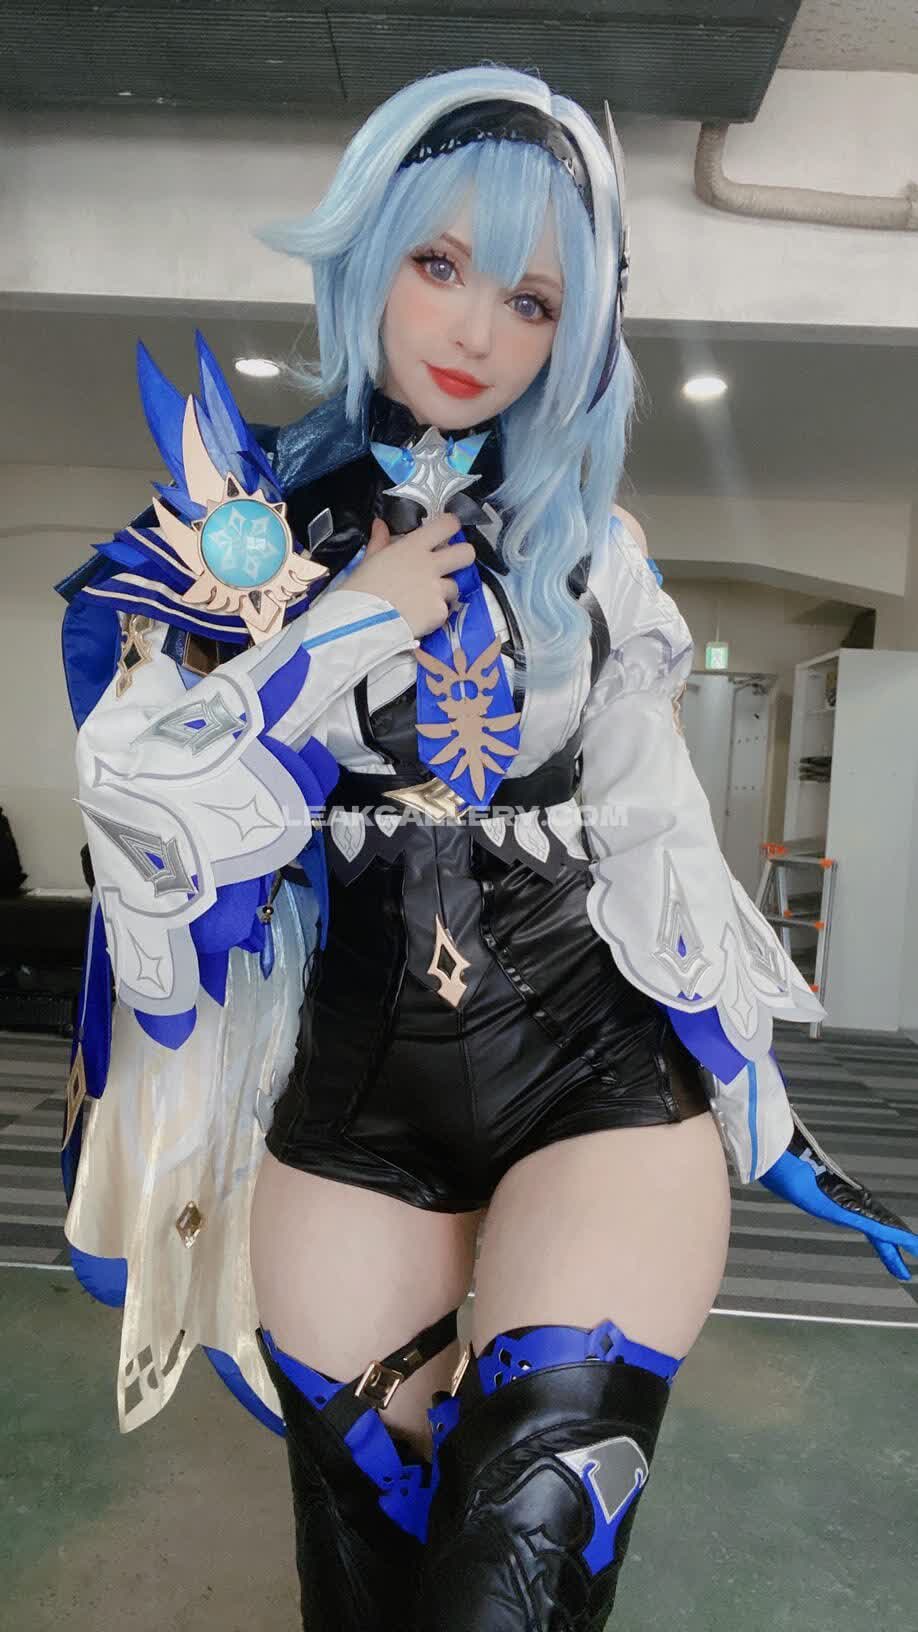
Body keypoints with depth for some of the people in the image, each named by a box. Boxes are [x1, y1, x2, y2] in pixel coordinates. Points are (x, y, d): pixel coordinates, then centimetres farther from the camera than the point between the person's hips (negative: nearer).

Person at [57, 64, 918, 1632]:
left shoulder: (586, 546, 9)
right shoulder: (248, 514, 4)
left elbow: (658, 836, 10)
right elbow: (134, 792, -7)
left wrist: (754, 1091, 9)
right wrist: (360, 619, -8)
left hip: (603, 1064, 1)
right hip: (352, 1095, 0)